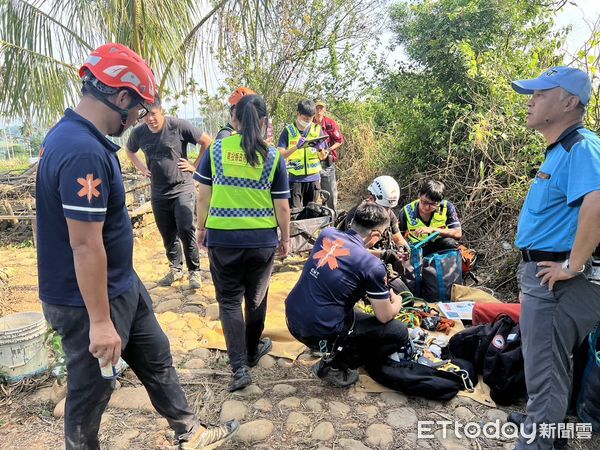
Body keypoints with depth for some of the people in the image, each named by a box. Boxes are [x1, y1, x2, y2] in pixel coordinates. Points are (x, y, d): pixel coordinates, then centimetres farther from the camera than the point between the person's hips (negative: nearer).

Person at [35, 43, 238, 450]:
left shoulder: (75, 135, 5)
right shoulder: (84, 153, -28)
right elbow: (86, 246, -28)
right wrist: (100, 322, -21)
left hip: (123, 286, 10)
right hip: (89, 300, -10)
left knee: (156, 358, 22)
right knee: (91, 392, 12)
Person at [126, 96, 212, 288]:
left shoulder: (178, 125, -12)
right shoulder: (138, 133, 1)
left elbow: (207, 141, -6)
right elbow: (129, 151, 23)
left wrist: (195, 166, -6)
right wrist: (142, 168, 9)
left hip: (183, 189, -4)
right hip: (158, 193, 4)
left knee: (186, 230, -12)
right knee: (168, 234, 11)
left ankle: (194, 271, 4)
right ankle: (176, 268, 29)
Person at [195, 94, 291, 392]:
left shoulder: (216, 150, -3)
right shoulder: (273, 156, -5)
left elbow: (204, 195, 1)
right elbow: (282, 206, -3)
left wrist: (201, 227, 15)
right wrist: (286, 238, 10)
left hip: (222, 238, 0)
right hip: (262, 239, 1)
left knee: (229, 301, 11)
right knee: (256, 298, 19)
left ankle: (239, 367, 5)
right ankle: (252, 352, 39)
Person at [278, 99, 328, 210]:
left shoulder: (317, 130, 6)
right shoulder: (288, 130, -2)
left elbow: (323, 157, 10)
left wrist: (320, 149, -12)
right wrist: (296, 147, -23)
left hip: (313, 178, 3)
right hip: (295, 179, -3)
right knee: (294, 211, -7)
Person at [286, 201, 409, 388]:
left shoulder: (327, 233, 0)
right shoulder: (372, 265, -16)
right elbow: (385, 317, -5)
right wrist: (397, 301, 19)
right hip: (319, 334, -7)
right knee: (399, 332, 4)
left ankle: (333, 351, 21)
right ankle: (336, 366, 3)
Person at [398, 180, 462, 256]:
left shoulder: (447, 207, -16)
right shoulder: (407, 211, -13)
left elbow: (458, 234, -21)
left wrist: (433, 230, -31)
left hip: (441, 247, 0)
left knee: (450, 243, -34)